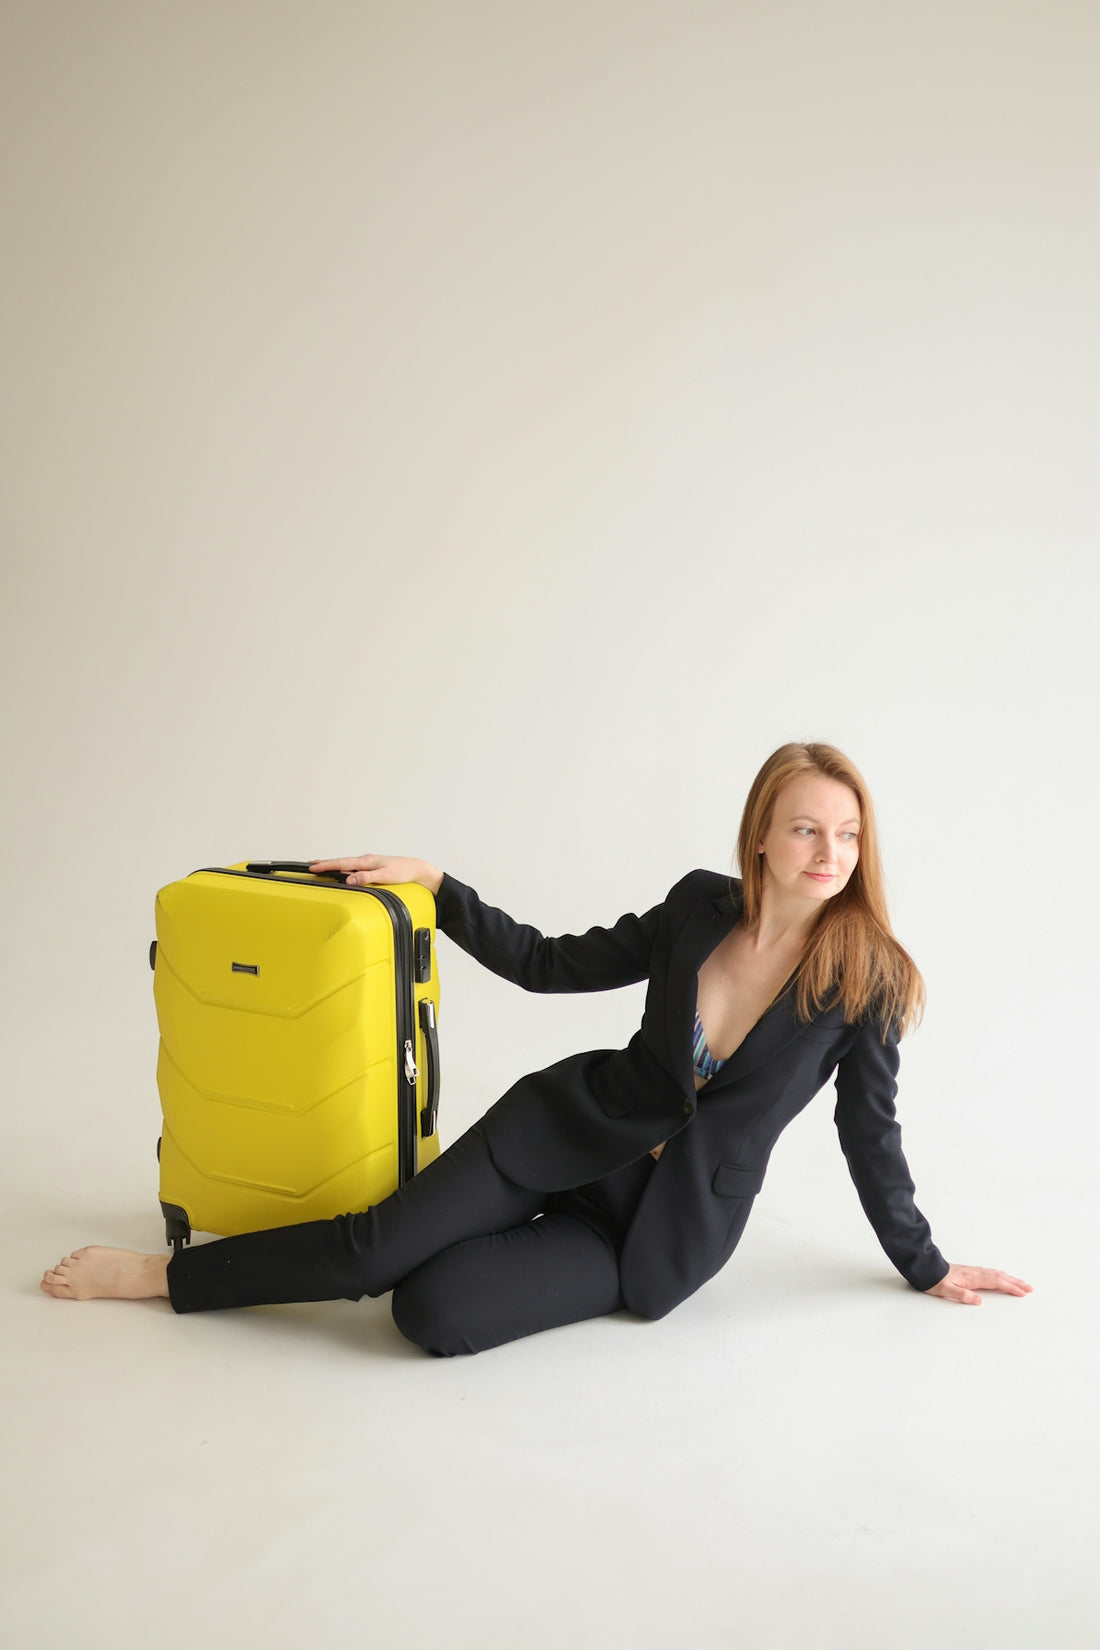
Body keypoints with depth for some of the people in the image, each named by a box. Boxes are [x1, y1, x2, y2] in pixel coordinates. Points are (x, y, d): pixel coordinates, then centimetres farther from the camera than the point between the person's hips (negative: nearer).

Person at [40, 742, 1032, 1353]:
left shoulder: (868, 978, -11)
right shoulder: (701, 907, -4)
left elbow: (870, 1132, 2)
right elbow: (553, 966, 6)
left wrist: (924, 1267, 11)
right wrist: (433, 883, 1)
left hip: (672, 1231, -2)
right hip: (576, 1130, 2)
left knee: (436, 1310, -21)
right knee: (384, 1242, -15)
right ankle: (168, 1275, 10)